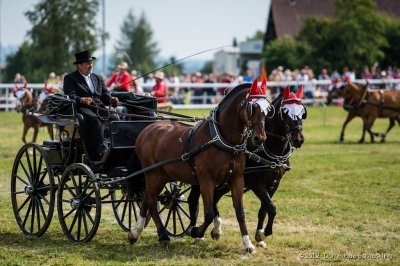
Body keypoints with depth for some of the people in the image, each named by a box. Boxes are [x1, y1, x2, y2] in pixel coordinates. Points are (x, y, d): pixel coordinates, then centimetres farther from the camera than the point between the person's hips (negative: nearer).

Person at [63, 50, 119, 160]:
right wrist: (82, 100, -26)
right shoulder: (70, 78, 11)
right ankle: (101, 151, -50)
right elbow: (70, 96, -5)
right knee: (94, 119, -38)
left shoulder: (98, 78, 28)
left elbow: (105, 96, 19)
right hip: (82, 109, -5)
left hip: (99, 108, 5)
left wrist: (111, 100, -6)